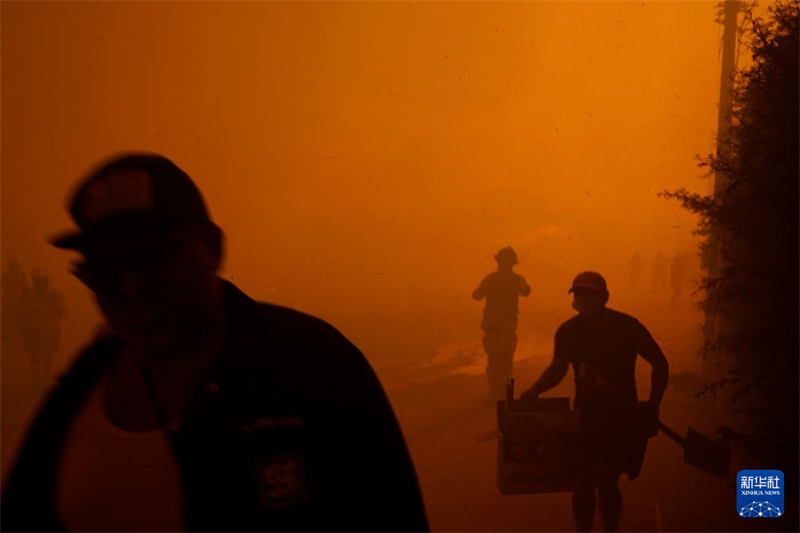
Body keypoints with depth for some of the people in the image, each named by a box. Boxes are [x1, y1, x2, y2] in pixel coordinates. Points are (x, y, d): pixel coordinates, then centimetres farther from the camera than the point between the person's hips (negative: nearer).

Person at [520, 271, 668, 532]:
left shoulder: (628, 327, -13)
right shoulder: (568, 331, -7)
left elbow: (660, 364, -1)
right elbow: (558, 367, 9)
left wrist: (652, 406, -8)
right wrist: (535, 389, -9)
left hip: (622, 417, -2)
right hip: (586, 415, 2)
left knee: (607, 484, -4)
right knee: (583, 484, 3)